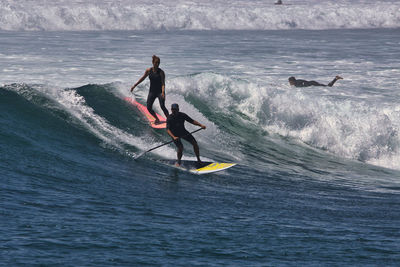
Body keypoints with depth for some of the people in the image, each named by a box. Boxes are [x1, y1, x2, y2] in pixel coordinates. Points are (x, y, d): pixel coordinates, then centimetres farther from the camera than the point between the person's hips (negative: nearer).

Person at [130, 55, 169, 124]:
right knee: (149, 108, -2)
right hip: (152, 91, 4)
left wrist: (163, 92, -34)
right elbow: (142, 78, 12)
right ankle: (157, 119, 19)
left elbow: (163, 83, -18)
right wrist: (134, 86, 14)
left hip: (160, 91, -4)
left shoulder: (161, 72, -12)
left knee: (162, 106, -20)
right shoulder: (148, 71, -1)